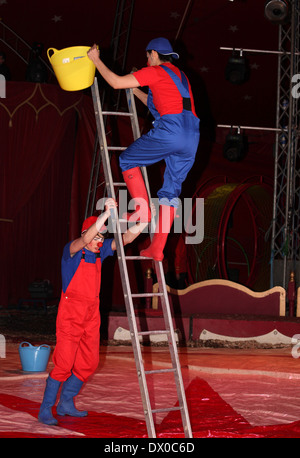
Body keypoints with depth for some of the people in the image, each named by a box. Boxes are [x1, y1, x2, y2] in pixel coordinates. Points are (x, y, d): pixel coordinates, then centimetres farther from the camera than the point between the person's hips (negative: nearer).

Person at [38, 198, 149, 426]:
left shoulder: (101, 251, 6)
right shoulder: (71, 250, -13)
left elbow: (125, 239, 1)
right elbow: (84, 241, -34)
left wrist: (144, 222, -15)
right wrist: (105, 216, -46)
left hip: (92, 314, 7)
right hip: (71, 312, -7)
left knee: (89, 363, 9)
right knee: (64, 362, -10)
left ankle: (66, 403, 25)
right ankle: (45, 409, 0)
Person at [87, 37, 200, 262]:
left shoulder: (155, 71, 5)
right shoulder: (181, 76, 29)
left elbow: (116, 82, 1)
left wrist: (96, 60, 13)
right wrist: (136, 91, 45)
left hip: (170, 131, -7)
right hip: (191, 136, 7)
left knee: (128, 159, 15)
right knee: (171, 191, 10)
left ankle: (142, 210, 4)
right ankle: (157, 248, 7)